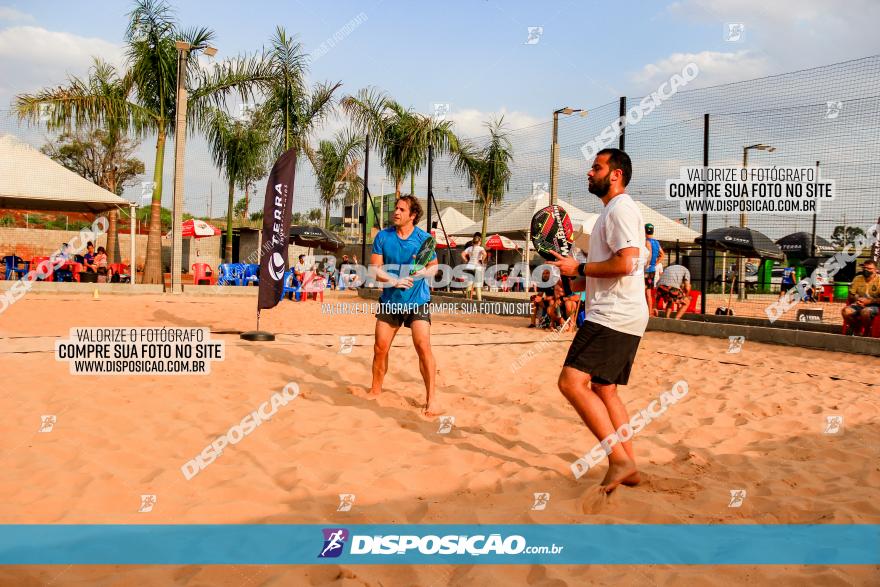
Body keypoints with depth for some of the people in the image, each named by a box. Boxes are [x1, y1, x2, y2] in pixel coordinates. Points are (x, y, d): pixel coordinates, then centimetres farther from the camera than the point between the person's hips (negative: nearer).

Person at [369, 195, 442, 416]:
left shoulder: (424, 238, -4)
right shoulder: (383, 236, -1)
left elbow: (435, 266, 5)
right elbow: (375, 269, -2)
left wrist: (424, 272, -17)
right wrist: (394, 281, -19)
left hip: (418, 301, -2)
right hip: (389, 300, 2)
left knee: (423, 346, -14)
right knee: (380, 348, 4)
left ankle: (431, 398, -5)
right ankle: (375, 391, 26)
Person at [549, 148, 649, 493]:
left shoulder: (620, 209, -10)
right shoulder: (613, 211, 23)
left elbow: (626, 263, -22)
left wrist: (579, 268, -12)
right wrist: (585, 282, 18)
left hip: (613, 316, -11)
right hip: (619, 316, 11)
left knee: (571, 382, -17)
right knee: (604, 390, 14)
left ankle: (619, 459, -15)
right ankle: (629, 468, 19)